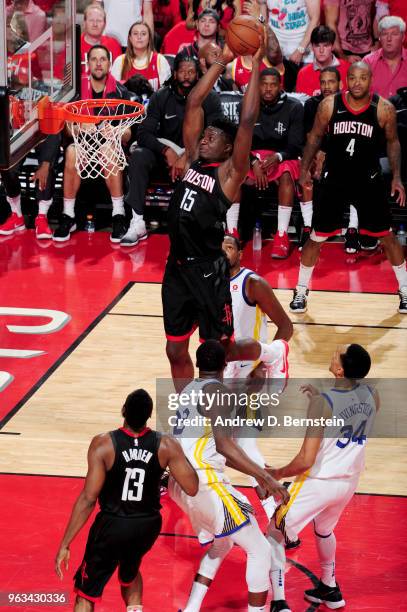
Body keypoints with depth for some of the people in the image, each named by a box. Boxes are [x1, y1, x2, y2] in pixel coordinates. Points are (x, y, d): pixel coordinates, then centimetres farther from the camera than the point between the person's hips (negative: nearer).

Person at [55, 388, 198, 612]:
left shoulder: (103, 444, -19)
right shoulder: (166, 445, -13)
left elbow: (88, 499, -20)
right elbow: (192, 488, -9)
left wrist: (65, 545, -14)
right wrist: (178, 453, 8)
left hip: (112, 526, -3)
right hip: (148, 526, 3)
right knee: (130, 572, 36)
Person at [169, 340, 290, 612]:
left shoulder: (189, 391, 20)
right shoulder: (218, 391, -8)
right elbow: (223, 444, -21)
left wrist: (257, 471, 30)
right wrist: (264, 476, -21)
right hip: (206, 484, -9)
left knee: (221, 545, 28)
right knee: (260, 551, 0)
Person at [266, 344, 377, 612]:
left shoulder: (322, 403, -26)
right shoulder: (372, 396, -8)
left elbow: (306, 460, -25)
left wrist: (278, 474, -8)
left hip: (318, 482, -6)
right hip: (349, 482, 6)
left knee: (274, 535, 10)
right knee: (323, 530, 34)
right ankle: (330, 589, 47)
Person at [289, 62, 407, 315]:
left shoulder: (384, 109, -12)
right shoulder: (329, 105, -11)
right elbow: (316, 137, 4)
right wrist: (305, 168, -2)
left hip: (369, 180, 0)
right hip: (334, 179, 0)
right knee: (316, 238, 4)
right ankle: (301, 292, 18)